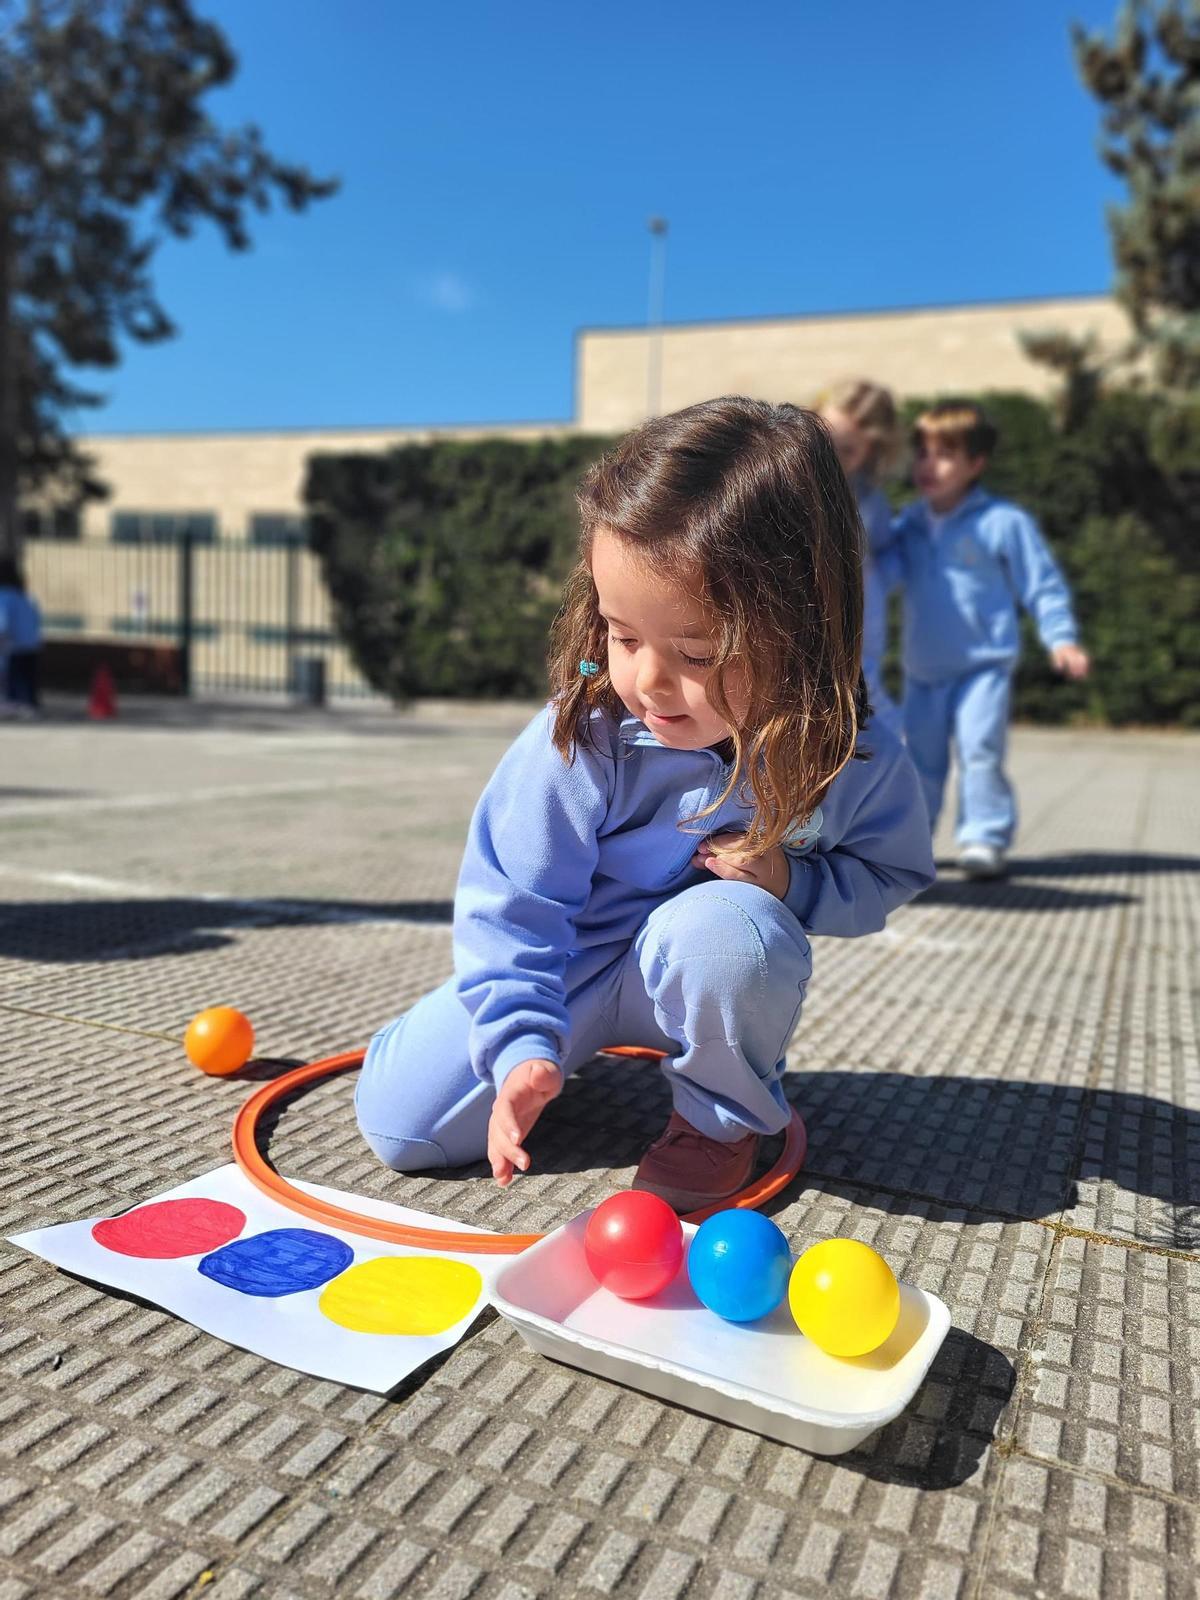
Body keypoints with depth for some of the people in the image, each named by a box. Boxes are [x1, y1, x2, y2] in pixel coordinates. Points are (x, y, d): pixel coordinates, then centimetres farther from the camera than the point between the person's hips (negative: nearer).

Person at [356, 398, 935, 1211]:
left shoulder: (856, 760, -22)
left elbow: (889, 875, -1)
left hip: (709, 960, 0)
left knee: (722, 923, -39)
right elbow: (512, 900, -17)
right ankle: (574, 1045, 23)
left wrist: (794, 883, -22)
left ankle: (726, 1112, -7)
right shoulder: (582, 735, -27)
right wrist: (522, 1042, -26)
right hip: (568, 965, 1)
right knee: (400, 1120, -4)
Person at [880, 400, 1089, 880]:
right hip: (922, 672, 4)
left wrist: (1061, 639, -10)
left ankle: (984, 838, -8)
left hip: (984, 665, -4)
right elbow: (890, 570, -6)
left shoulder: (1004, 522, -5)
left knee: (979, 750, -16)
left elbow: (1042, 584, -2)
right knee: (920, 760, 12)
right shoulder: (910, 523, 7)